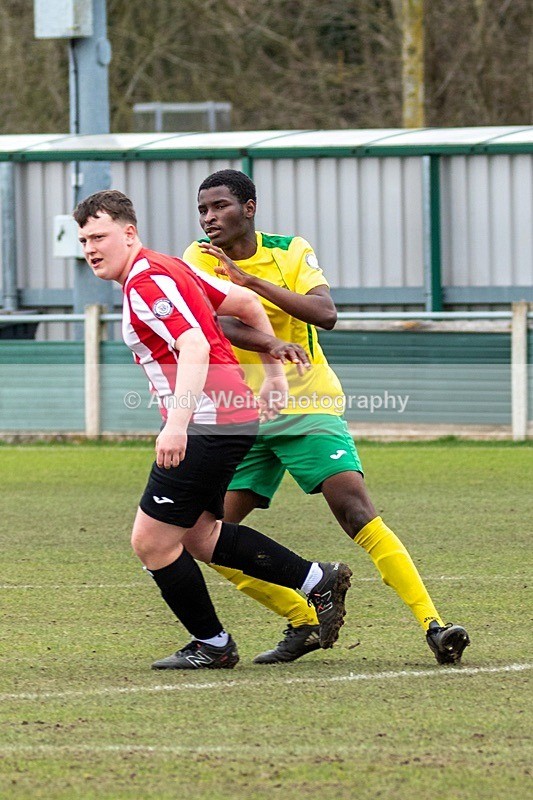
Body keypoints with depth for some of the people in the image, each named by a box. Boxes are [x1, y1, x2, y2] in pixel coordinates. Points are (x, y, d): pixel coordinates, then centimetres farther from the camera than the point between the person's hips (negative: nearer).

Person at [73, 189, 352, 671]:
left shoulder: (147, 279, -15)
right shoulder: (167, 268, 16)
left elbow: (195, 349, -28)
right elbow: (247, 303, 22)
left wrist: (178, 424, -37)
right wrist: (274, 372, 26)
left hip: (207, 424, -11)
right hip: (234, 415, 11)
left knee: (151, 541, -3)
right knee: (199, 535, 20)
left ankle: (212, 645, 10)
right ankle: (318, 581, 21)